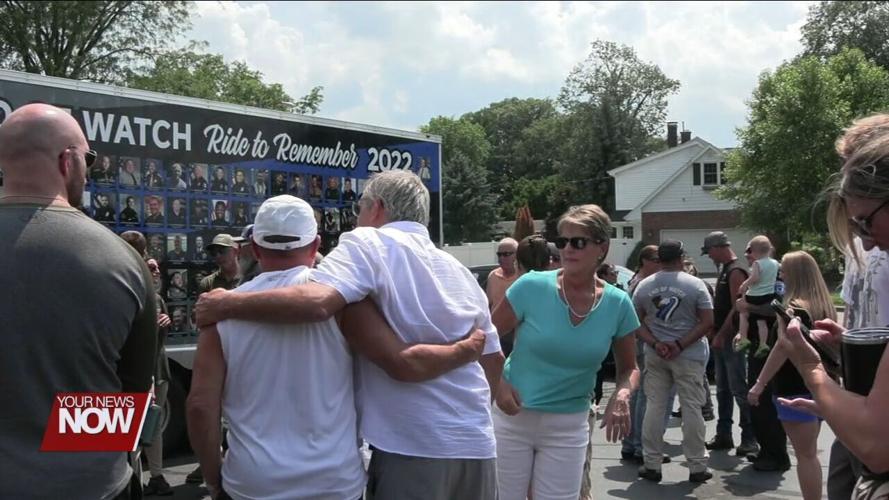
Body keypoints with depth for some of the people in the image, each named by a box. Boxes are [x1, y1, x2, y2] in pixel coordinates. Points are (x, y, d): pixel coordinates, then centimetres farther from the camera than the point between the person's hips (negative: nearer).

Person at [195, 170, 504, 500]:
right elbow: (493, 359, 16)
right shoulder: (460, 272, 14)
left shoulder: (369, 244, -6)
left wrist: (226, 304, -12)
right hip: (476, 444, 7)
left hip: (412, 447, -6)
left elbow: (316, 301, -24)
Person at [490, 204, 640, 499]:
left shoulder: (617, 304, -6)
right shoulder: (531, 287, -13)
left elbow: (629, 368, 7)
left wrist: (622, 394, -14)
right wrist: (498, 383, -17)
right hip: (512, 416, -1)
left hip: (568, 425, 1)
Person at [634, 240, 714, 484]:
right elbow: (707, 322, -10)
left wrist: (655, 343, -8)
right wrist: (680, 344, -13)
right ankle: (697, 467, 12)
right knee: (691, 408, 4)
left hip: (655, 354, 3)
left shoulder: (644, 285, 3)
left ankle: (652, 465, 12)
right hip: (688, 355, -3)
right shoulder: (695, 284, -5)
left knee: (654, 406, 7)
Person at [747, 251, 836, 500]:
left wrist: (759, 384, -22)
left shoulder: (793, 306, -16)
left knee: (805, 455, -3)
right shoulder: (825, 304, 10)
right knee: (810, 452, 17)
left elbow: (783, 348, -23)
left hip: (796, 388, -9)